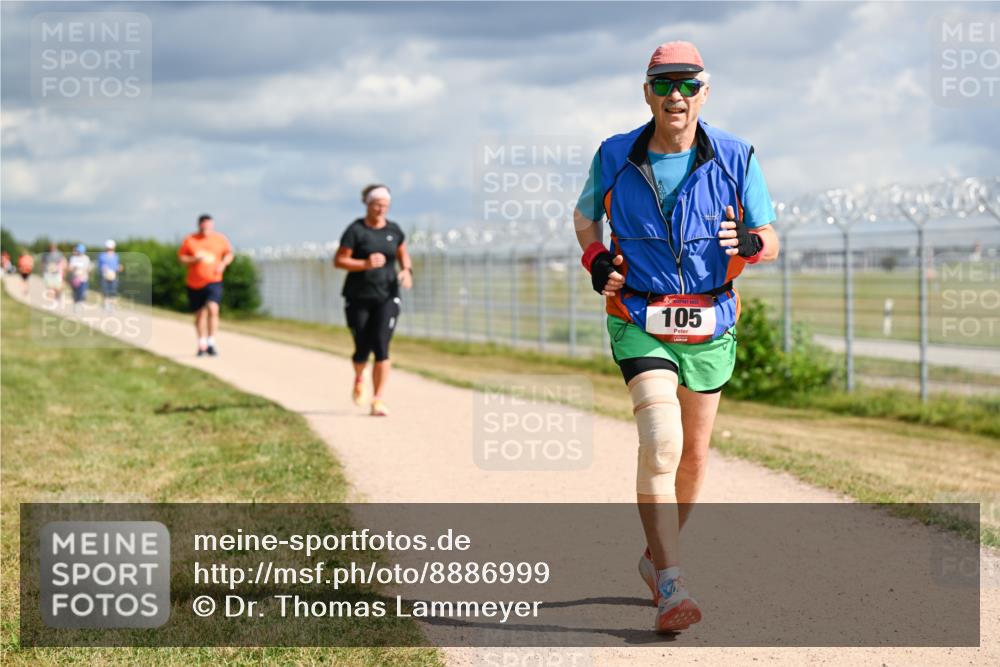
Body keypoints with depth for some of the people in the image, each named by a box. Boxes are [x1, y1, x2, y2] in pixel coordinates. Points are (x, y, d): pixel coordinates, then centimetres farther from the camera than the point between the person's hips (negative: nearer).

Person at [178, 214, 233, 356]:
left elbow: (229, 253, 16)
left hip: (214, 282, -1)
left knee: (213, 309, -22)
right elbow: (181, 258, 3)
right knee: (199, 314, 8)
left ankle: (211, 343, -18)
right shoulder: (190, 240, 1)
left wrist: (223, 263, -3)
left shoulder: (220, 239, 4)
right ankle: (202, 344, 24)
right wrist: (194, 259, -14)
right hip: (195, 284, 1)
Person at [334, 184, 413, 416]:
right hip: (358, 298, -2)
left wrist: (407, 270, 0)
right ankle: (359, 379, 39)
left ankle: (378, 401, -9)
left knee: (381, 347, -12)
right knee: (363, 349, 3)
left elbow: (403, 255, 20)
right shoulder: (356, 230, -6)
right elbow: (339, 260, -8)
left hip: (387, 297, 2)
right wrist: (365, 264, -22)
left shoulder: (394, 230, 6)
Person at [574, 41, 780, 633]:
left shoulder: (736, 159, -4)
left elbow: (771, 241, 1)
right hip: (640, 323, -2)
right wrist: (597, 261, -4)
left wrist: (749, 243, -23)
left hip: (710, 327, 3)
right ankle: (670, 587, -23)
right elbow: (585, 215, 16)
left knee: (694, 453, 14)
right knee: (661, 444, -20)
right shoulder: (615, 158, -3)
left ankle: (657, 556, 38)